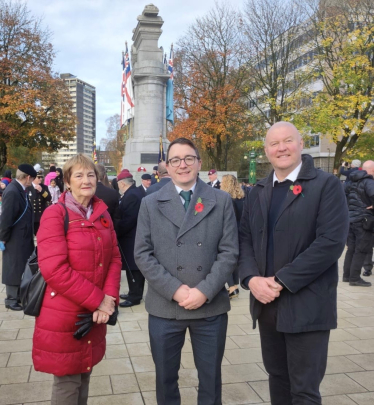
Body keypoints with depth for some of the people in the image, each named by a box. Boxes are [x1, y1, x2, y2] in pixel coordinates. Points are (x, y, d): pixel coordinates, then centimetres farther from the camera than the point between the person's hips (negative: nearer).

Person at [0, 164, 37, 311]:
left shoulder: (20, 190, 5)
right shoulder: (12, 192, -25)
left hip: (22, 237, 9)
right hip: (15, 239, -9)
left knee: (22, 269, 19)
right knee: (14, 269, 4)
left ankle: (18, 295, 34)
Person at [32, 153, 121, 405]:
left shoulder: (103, 214, 7)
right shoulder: (55, 214, -12)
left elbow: (114, 257, 7)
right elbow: (54, 269, -20)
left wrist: (110, 297, -9)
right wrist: (97, 300, -18)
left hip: (95, 314, 6)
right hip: (63, 315, -5)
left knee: (84, 376, 18)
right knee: (67, 383, 7)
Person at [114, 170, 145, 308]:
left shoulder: (131, 196, -19)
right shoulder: (134, 193, 12)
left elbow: (127, 221, -24)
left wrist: (115, 233, -14)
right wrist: (117, 230, 10)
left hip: (131, 238, -10)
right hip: (133, 237, 10)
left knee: (132, 267, -2)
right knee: (134, 267, 15)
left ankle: (135, 296, 5)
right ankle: (135, 293, 25)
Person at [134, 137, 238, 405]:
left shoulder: (221, 201, 2)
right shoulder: (151, 204, 4)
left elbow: (229, 252, -3)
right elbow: (143, 254, -2)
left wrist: (204, 291, -13)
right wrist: (174, 289, -13)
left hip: (211, 306, 0)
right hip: (164, 306, 0)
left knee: (211, 377, 14)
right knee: (165, 376, 15)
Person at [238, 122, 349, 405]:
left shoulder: (327, 185, -6)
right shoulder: (258, 193, 12)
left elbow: (332, 241, -16)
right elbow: (245, 239, 8)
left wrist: (282, 281, -17)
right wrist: (251, 278, -10)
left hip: (306, 306, -5)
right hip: (266, 303, 5)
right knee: (277, 377, 19)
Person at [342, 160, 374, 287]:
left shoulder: (353, 181, 13)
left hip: (350, 218, 8)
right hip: (363, 220, -8)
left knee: (351, 248, 16)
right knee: (361, 250, -1)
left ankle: (346, 275, 21)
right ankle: (354, 278, 0)